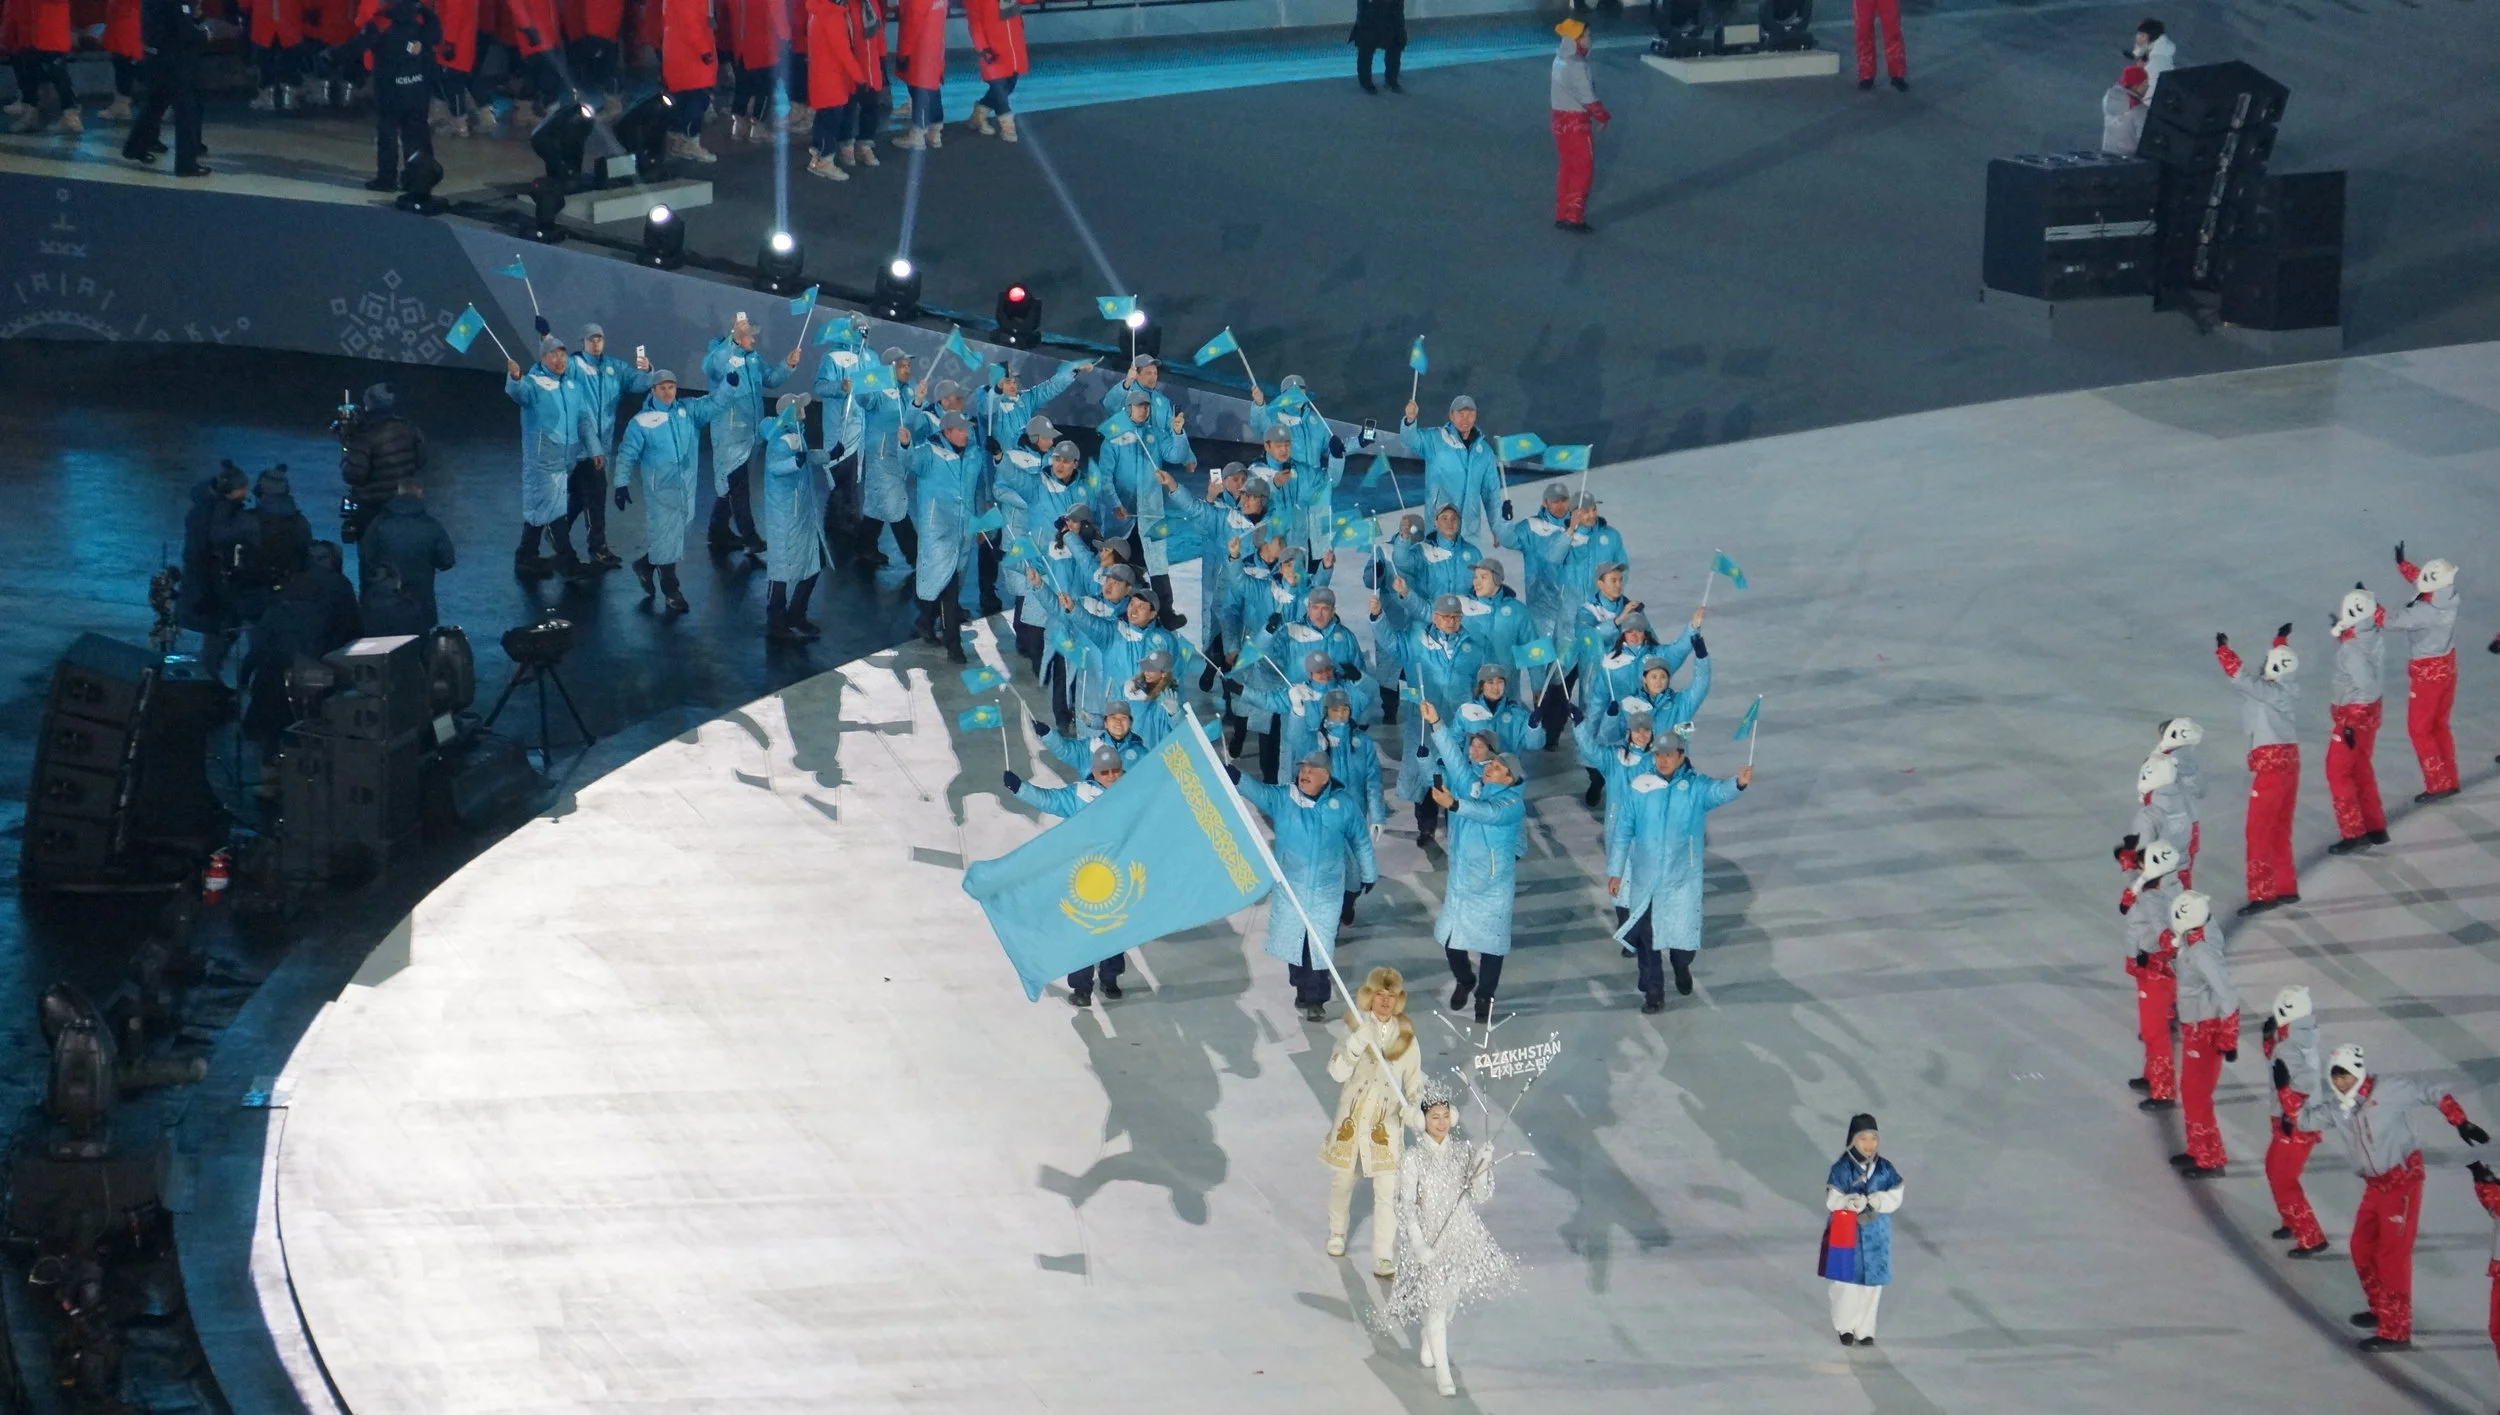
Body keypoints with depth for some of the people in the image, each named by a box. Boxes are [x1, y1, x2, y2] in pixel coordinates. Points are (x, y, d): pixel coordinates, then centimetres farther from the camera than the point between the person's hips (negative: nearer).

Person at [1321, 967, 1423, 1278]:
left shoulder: (1405, 1035, -1)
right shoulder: (1355, 1028, -5)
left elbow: (1414, 1081, 5)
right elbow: (1337, 1072, -16)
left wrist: (1412, 1110, -13)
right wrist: (1358, 1042, -31)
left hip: (1387, 1124, 0)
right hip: (1351, 1120, 0)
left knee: (1387, 1193, -8)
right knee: (1342, 1183, 17)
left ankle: (1383, 1260, -5)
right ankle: (1337, 1235, 43)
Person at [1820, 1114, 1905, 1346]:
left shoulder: (1884, 1168, 1)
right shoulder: (1842, 1169, -9)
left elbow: (1895, 1197, -1)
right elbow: (1833, 1200, -12)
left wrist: (1877, 1200, -19)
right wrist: (1853, 1201, -28)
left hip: (1876, 1234, 3)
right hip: (1848, 1234, -3)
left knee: (1872, 1284, 7)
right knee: (1847, 1282, 4)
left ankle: (1865, 1330, 20)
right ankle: (1845, 1327, 23)